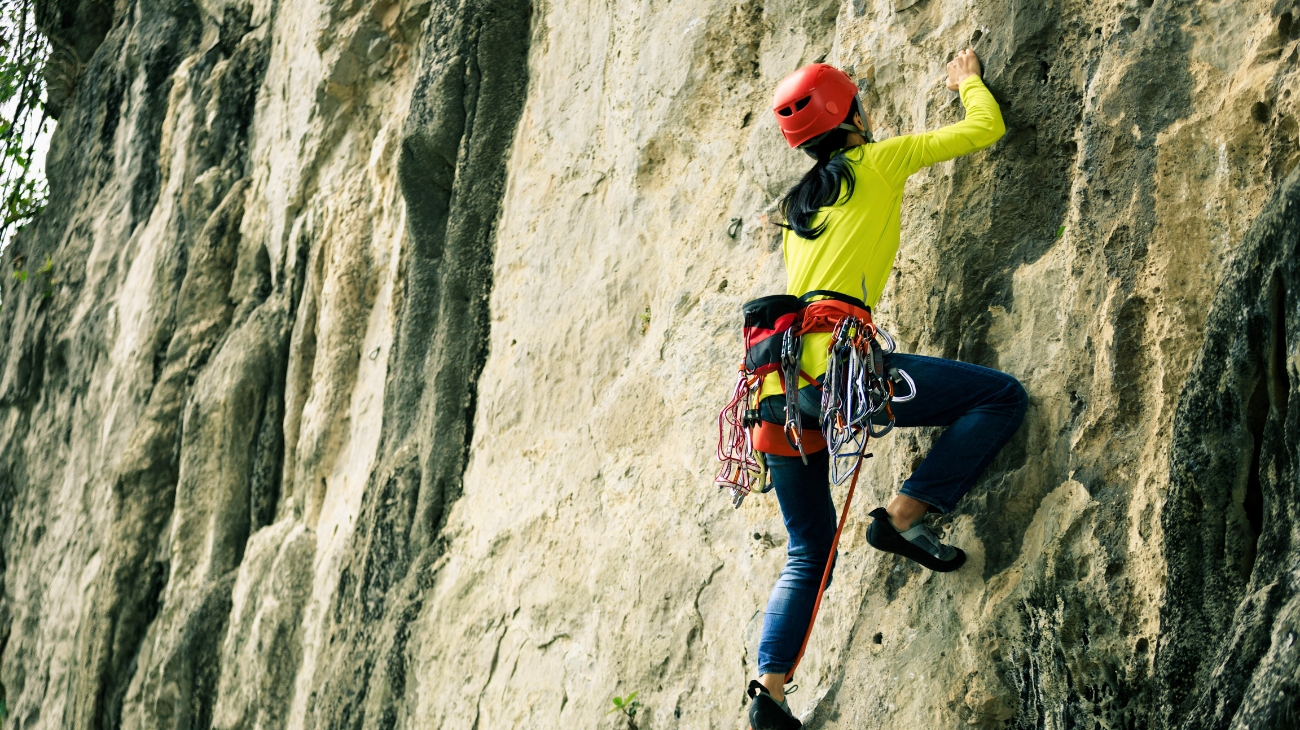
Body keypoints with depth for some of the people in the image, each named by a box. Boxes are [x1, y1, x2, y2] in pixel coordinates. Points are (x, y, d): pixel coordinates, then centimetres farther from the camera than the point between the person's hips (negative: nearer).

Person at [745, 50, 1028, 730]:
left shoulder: (797, 204, 26)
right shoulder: (877, 161, 8)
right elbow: (984, 129, 16)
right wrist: (968, 80, 34)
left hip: (778, 384, 8)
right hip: (834, 363, -8)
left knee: (807, 553, 17)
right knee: (1003, 396, -1)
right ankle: (903, 516, -7)